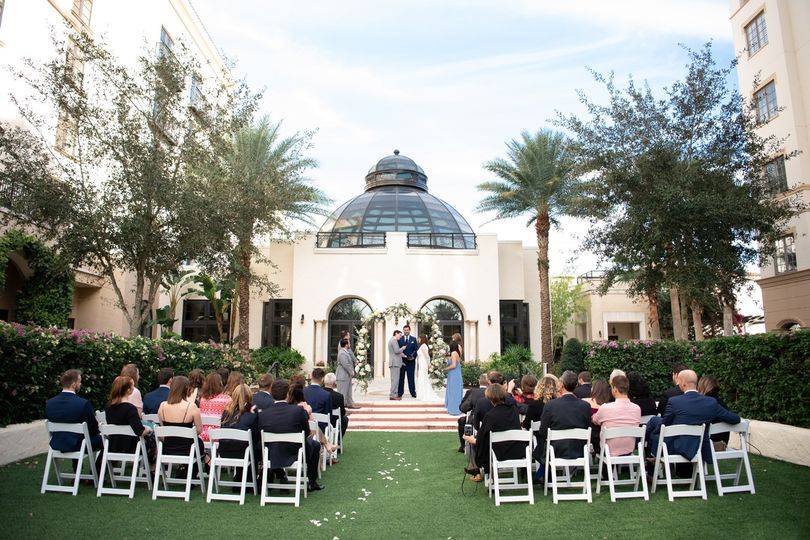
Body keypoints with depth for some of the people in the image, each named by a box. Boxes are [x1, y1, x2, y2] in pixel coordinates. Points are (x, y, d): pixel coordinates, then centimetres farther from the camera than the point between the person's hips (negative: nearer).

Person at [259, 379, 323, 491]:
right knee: (315, 444, 26)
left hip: (272, 457, 3)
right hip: (295, 454, -2)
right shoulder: (299, 410, -21)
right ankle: (312, 483, 31)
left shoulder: (262, 414, -15)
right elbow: (307, 432, -6)